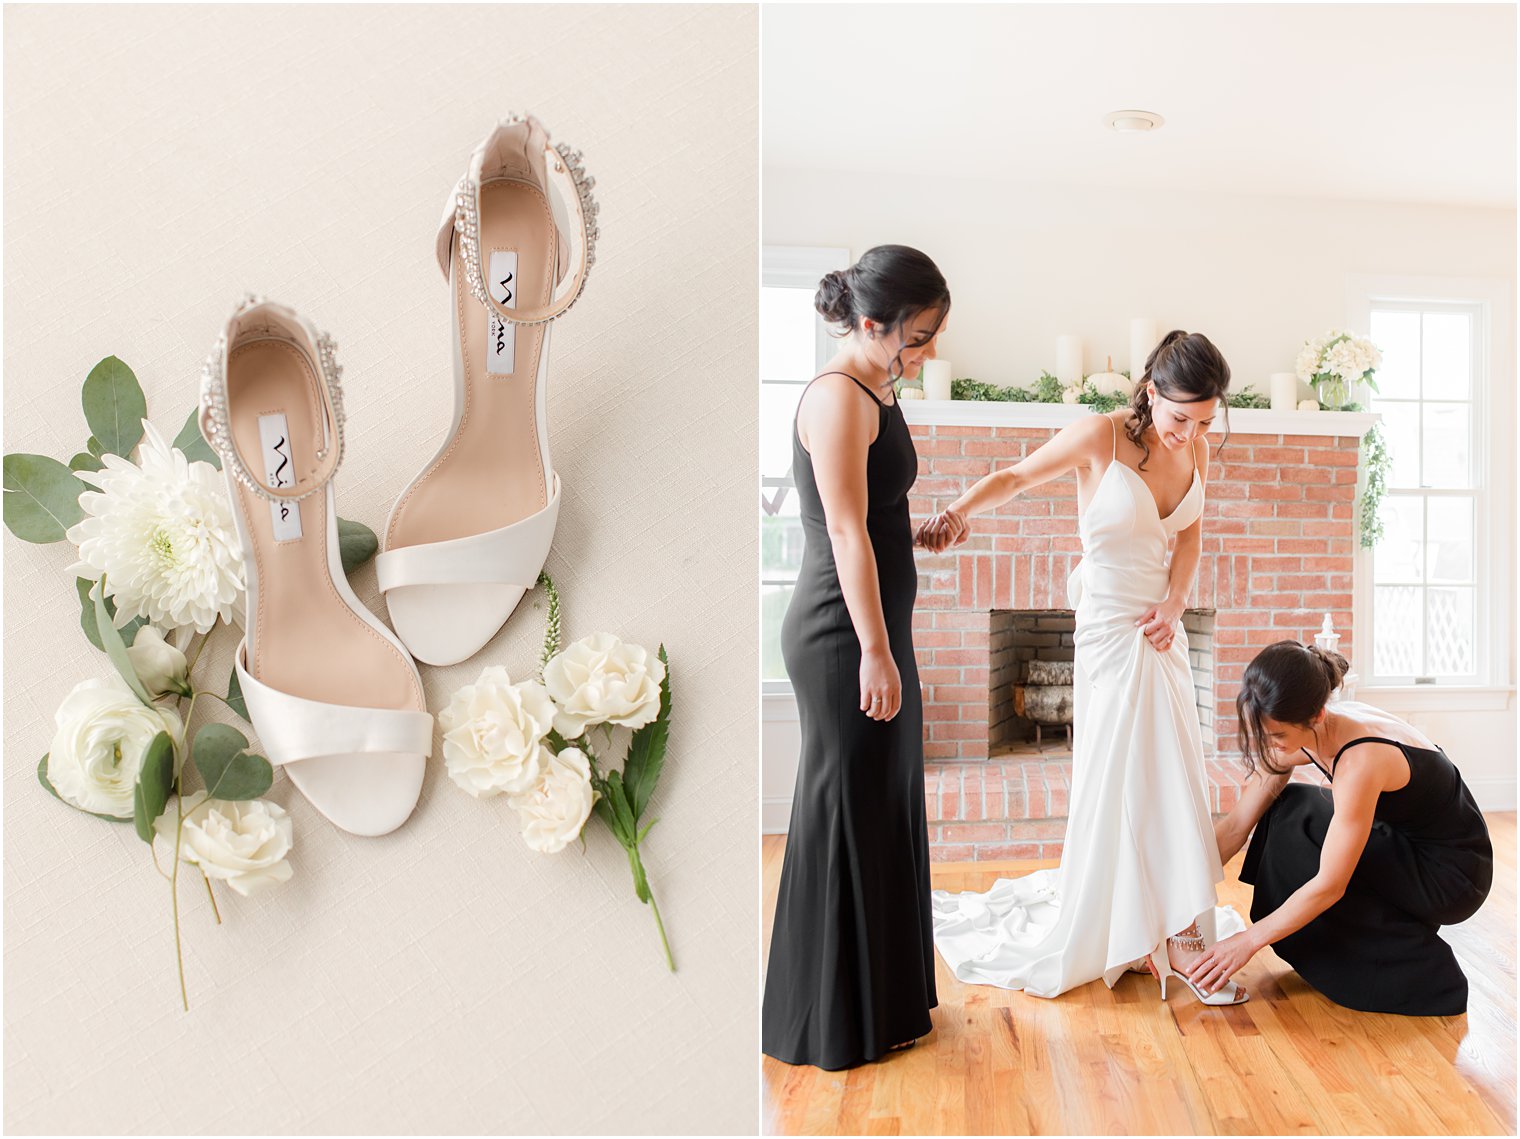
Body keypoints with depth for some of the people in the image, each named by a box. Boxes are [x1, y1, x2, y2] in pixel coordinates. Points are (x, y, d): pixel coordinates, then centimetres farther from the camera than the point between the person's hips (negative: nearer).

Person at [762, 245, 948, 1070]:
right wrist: (874, 651, -21)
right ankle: (837, 1023, 19)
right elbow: (846, 532, -21)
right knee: (848, 811, 1)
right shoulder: (838, 397, -16)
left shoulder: (875, 392, 13)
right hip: (843, 635, -10)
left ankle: (877, 1003, 35)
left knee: (884, 807, 17)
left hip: (869, 629, 10)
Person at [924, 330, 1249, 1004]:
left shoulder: (1195, 448, 2)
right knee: (1126, 777, -4)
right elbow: (1016, 477, -7)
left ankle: (1170, 929, 19)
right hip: (1110, 627, -6)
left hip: (1162, 629, 6)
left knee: (1168, 775, 8)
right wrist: (961, 511, -26)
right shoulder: (1101, 437, -15)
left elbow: (1189, 537, 11)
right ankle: (1157, 938, 9)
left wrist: (1173, 606, -5)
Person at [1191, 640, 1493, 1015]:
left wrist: (1247, 941, -22)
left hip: (1452, 873, -8)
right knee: (1285, 810, -5)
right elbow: (1237, 824, -7)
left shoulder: (1359, 760, -33)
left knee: (1296, 820, -21)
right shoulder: (1300, 734, -11)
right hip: (1404, 845, 8)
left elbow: (1329, 886, -28)